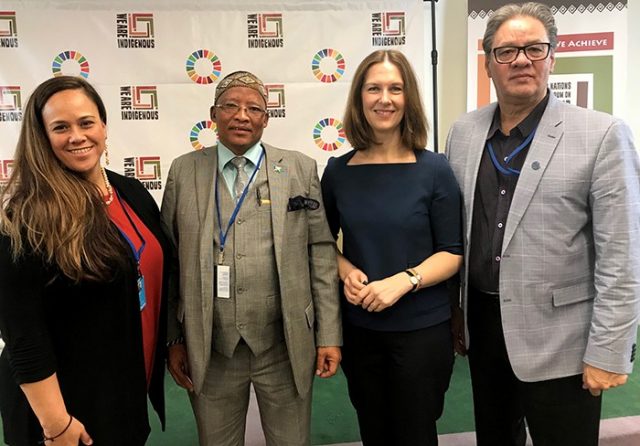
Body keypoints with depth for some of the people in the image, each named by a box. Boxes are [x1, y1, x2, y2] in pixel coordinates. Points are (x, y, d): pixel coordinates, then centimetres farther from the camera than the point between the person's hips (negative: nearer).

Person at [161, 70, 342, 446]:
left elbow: (321, 252, -1)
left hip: (285, 346, 0)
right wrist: (173, 338, 4)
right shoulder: (184, 171, 3)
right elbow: (168, 259, 4)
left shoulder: (300, 169, 0)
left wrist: (330, 335, -3)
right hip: (209, 350, 1)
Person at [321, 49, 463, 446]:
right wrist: (346, 271, -9)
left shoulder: (434, 169, -8)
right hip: (359, 328, 2)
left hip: (422, 329, -2)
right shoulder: (338, 171, -1)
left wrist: (403, 281, -20)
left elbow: (453, 253, -6)